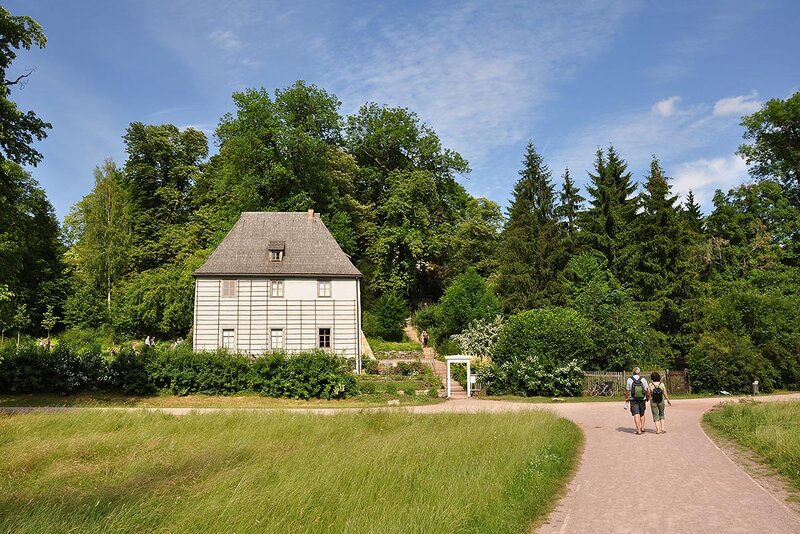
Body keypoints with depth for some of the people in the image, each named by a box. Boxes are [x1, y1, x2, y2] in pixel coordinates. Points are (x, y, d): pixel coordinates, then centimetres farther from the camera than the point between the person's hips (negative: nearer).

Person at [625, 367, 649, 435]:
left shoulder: (629, 379, -4)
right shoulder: (643, 379, -2)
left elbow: (627, 390, -3)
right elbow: (646, 390, -3)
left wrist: (626, 398, 6)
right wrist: (647, 398, 11)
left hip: (633, 400, -2)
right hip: (642, 399, 2)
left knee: (636, 414, -4)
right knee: (642, 414, 19)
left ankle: (638, 430, -10)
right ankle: (642, 428, 18)